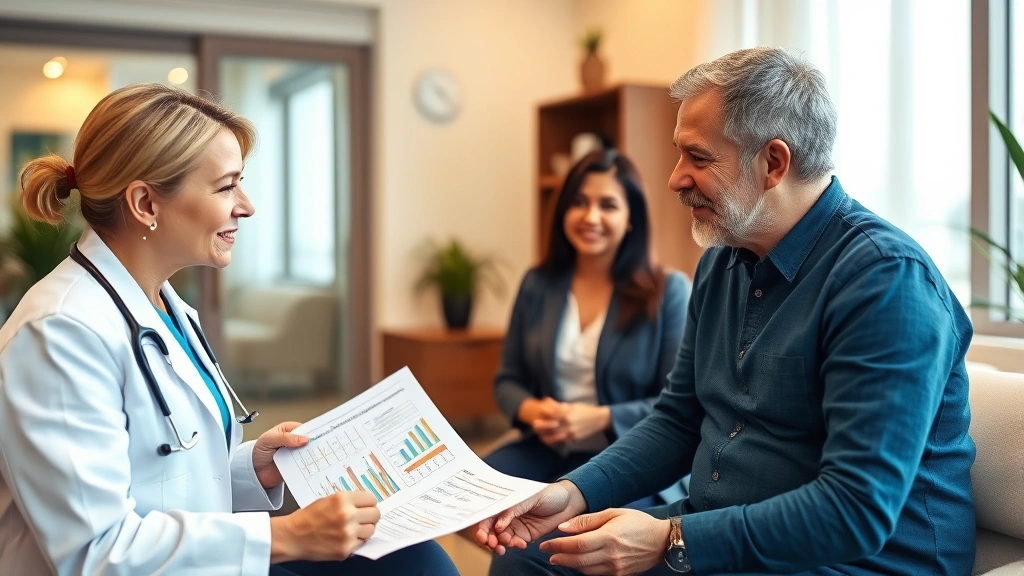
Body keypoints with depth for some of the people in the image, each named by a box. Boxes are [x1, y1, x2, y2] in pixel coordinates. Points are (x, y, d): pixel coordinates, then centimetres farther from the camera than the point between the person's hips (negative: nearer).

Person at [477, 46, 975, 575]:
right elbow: (678, 421, 13)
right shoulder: (720, 264, 8)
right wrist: (576, 492, -3)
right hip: (716, 530, 8)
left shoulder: (887, 279, -20)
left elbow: (859, 511, -26)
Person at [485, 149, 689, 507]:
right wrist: (530, 410, -9)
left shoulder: (668, 291, -2)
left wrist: (601, 418, -18)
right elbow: (508, 380, 15)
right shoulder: (537, 285, 9)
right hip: (546, 448, 4)